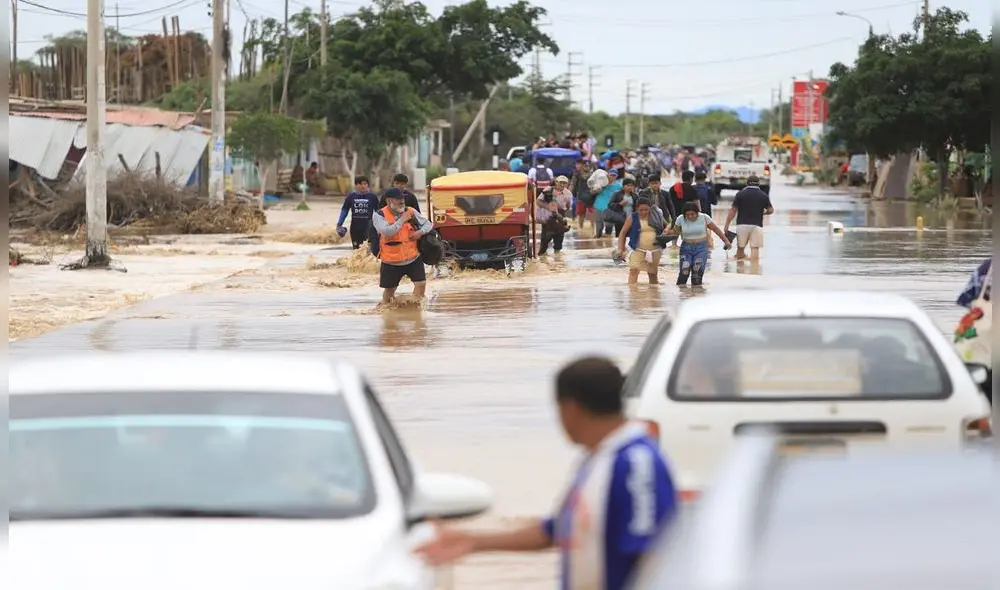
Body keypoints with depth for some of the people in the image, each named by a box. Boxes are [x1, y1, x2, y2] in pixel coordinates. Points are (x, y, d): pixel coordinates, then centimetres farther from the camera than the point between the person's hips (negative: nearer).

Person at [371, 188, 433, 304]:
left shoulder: (410, 212, -1)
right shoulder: (379, 216, -12)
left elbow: (428, 224, 9)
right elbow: (386, 231, -30)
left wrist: (421, 232, -13)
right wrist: (402, 220, -22)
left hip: (413, 258, 2)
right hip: (391, 262, -2)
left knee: (421, 283, -9)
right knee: (389, 289, 11)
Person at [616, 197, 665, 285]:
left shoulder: (656, 217, 3)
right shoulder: (632, 218, -4)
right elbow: (623, 233, -2)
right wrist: (620, 249, -10)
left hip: (654, 251, 3)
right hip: (638, 250, -3)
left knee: (653, 274, 14)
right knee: (634, 270, -20)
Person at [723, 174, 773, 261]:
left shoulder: (740, 194, 1)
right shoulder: (764, 196, 3)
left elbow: (732, 211, -1)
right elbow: (770, 210, 9)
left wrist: (726, 226, 1)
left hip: (742, 224, 0)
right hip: (757, 225, 0)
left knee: (740, 247, 12)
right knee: (755, 248, -2)